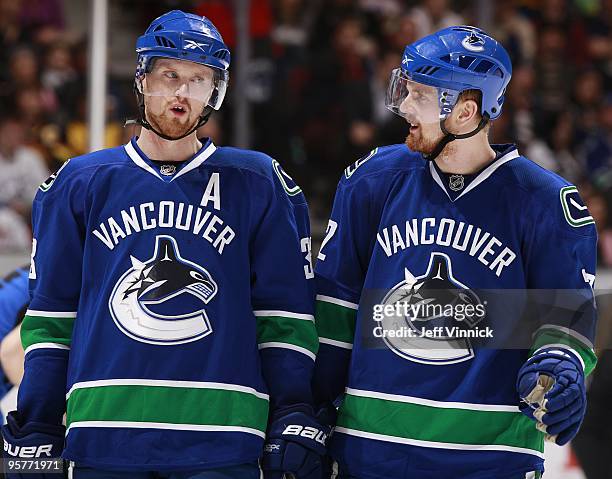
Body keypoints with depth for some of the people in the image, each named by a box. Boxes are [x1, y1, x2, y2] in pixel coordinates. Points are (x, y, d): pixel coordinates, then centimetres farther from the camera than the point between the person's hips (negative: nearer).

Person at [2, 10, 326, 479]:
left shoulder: (257, 184, 9)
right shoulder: (79, 184, 11)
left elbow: (284, 311, 9)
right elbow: (51, 315, 12)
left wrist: (295, 417, -1)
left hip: (219, 441, -1)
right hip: (103, 437, 1)